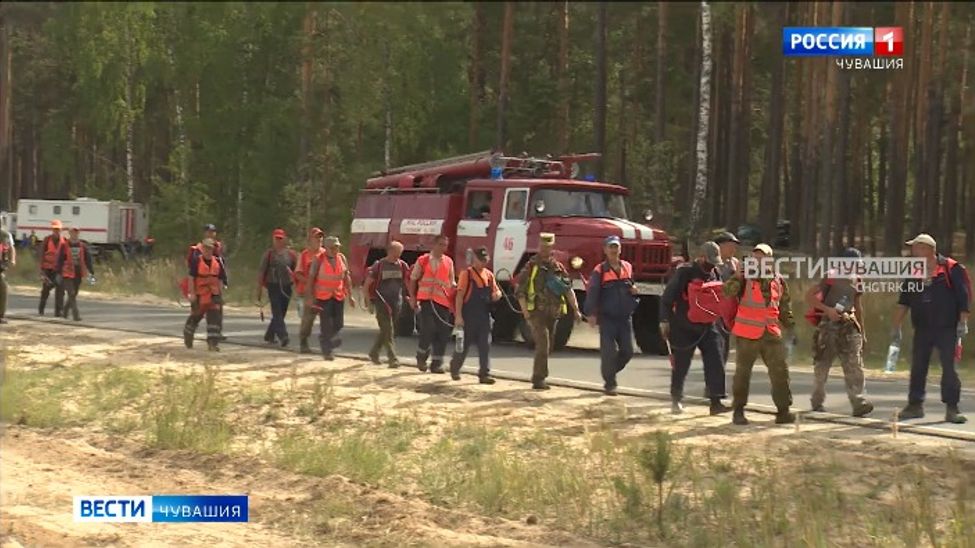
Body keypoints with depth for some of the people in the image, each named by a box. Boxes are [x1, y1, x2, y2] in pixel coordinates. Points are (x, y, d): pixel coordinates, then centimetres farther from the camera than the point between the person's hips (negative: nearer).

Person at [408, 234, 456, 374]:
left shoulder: (449, 262, 13)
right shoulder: (423, 260, 7)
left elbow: (452, 282, 17)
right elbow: (413, 280, 11)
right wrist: (412, 297, 2)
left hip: (443, 301, 3)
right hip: (426, 299, -3)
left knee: (442, 334, 1)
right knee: (428, 329, -13)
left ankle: (436, 363, 10)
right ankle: (421, 357, 10)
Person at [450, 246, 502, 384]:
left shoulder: (489, 275, 10)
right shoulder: (467, 274, -7)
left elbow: (496, 291, 18)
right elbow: (460, 296, -11)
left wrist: (497, 295, -9)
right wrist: (458, 316, -17)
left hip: (484, 316, 5)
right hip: (469, 316, -5)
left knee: (485, 345, -1)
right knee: (464, 344, 6)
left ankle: (484, 374, 0)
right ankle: (454, 368, 27)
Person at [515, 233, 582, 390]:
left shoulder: (558, 267, 11)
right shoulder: (531, 266, -3)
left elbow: (568, 289, 7)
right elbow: (520, 291, -6)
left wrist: (576, 310, -3)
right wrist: (525, 311, -16)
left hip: (552, 312, 6)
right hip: (536, 311, -6)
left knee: (547, 346, 13)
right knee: (543, 343, -18)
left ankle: (538, 378, 27)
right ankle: (539, 379, -18)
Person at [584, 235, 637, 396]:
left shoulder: (628, 267, 11)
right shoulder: (600, 271, -5)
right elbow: (592, 292, -11)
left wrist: (634, 290, 1)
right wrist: (591, 314, -21)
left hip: (625, 317, 5)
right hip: (607, 318, -5)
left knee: (627, 351, 4)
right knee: (609, 351, -6)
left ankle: (610, 373, 27)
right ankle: (609, 384, 5)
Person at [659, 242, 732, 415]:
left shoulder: (716, 274, 6)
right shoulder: (685, 272, -12)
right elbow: (667, 297, -11)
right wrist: (665, 320, -15)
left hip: (708, 327, 5)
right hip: (684, 328, -5)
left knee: (715, 363, -6)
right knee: (681, 365, 5)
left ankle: (716, 402, -7)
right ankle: (676, 399, 23)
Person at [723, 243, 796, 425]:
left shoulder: (778, 281, 8)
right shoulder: (745, 278, -3)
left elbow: (784, 307, 19)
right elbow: (728, 291, -18)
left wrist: (790, 325, 15)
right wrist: (738, 276, -27)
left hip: (771, 334, 3)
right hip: (747, 334, -3)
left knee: (780, 371, -1)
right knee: (742, 372, 5)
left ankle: (783, 411, 5)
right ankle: (738, 411, 15)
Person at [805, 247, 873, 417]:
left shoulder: (855, 281, 11)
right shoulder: (832, 278, -8)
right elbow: (809, 297, -12)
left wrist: (861, 329, 23)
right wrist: (827, 310, -22)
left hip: (848, 326, 5)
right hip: (829, 326, -5)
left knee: (854, 366, -8)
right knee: (822, 366, 5)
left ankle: (859, 404, -15)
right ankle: (817, 401, 21)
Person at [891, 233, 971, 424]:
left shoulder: (951, 269, -8)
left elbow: (964, 297, -8)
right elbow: (903, 302, 9)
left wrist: (963, 323, -12)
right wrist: (896, 327, 6)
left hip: (947, 329, -5)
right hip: (922, 329, 5)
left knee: (949, 368, -4)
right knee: (917, 367, 6)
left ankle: (951, 408, 1)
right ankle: (915, 405, 15)